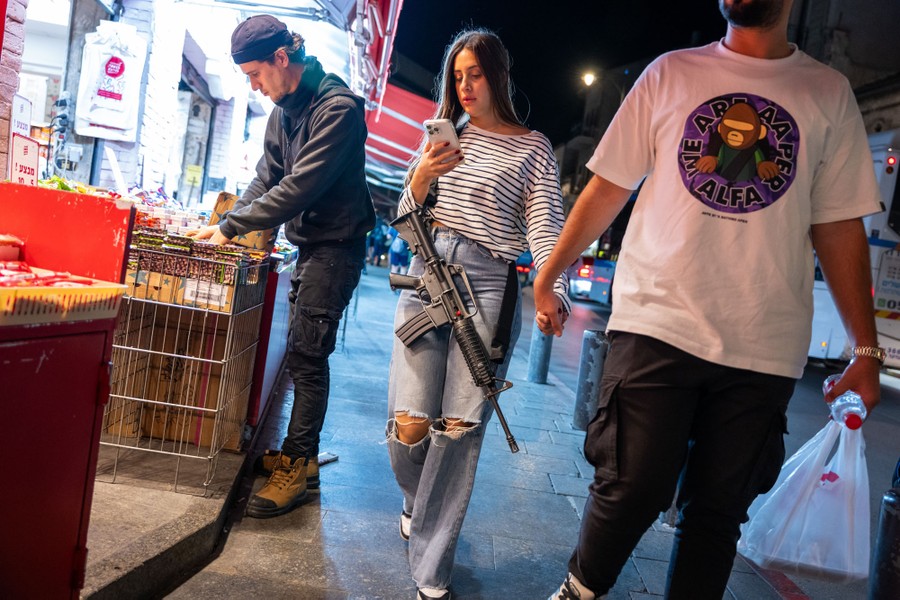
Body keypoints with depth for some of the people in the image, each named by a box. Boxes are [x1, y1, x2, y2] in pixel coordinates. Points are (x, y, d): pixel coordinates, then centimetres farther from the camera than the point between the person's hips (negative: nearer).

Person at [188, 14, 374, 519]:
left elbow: (299, 187, -23)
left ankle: (298, 466, 1)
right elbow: (267, 178, 13)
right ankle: (299, 453, 22)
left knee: (307, 355, -8)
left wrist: (231, 227, -19)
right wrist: (230, 224, -2)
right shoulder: (283, 110, 11)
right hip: (309, 244, 9)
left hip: (336, 245, -9)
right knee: (303, 353, 11)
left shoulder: (338, 108, -18)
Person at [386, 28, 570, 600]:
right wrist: (421, 177, -4)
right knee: (409, 423, -6)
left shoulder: (533, 147, 9)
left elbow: (545, 224, -2)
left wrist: (553, 288, -21)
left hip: (489, 284, -3)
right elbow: (406, 221, 17)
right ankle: (417, 501, 29)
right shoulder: (444, 135, 19)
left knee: (460, 427, -9)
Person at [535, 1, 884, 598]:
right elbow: (608, 188, 8)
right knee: (633, 488, -5)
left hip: (765, 350, 2)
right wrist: (548, 275, 5)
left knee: (718, 510, 8)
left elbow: (840, 227, 11)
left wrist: (867, 349, 7)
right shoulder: (671, 72, 9)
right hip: (657, 325, -1)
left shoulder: (829, 93, 11)